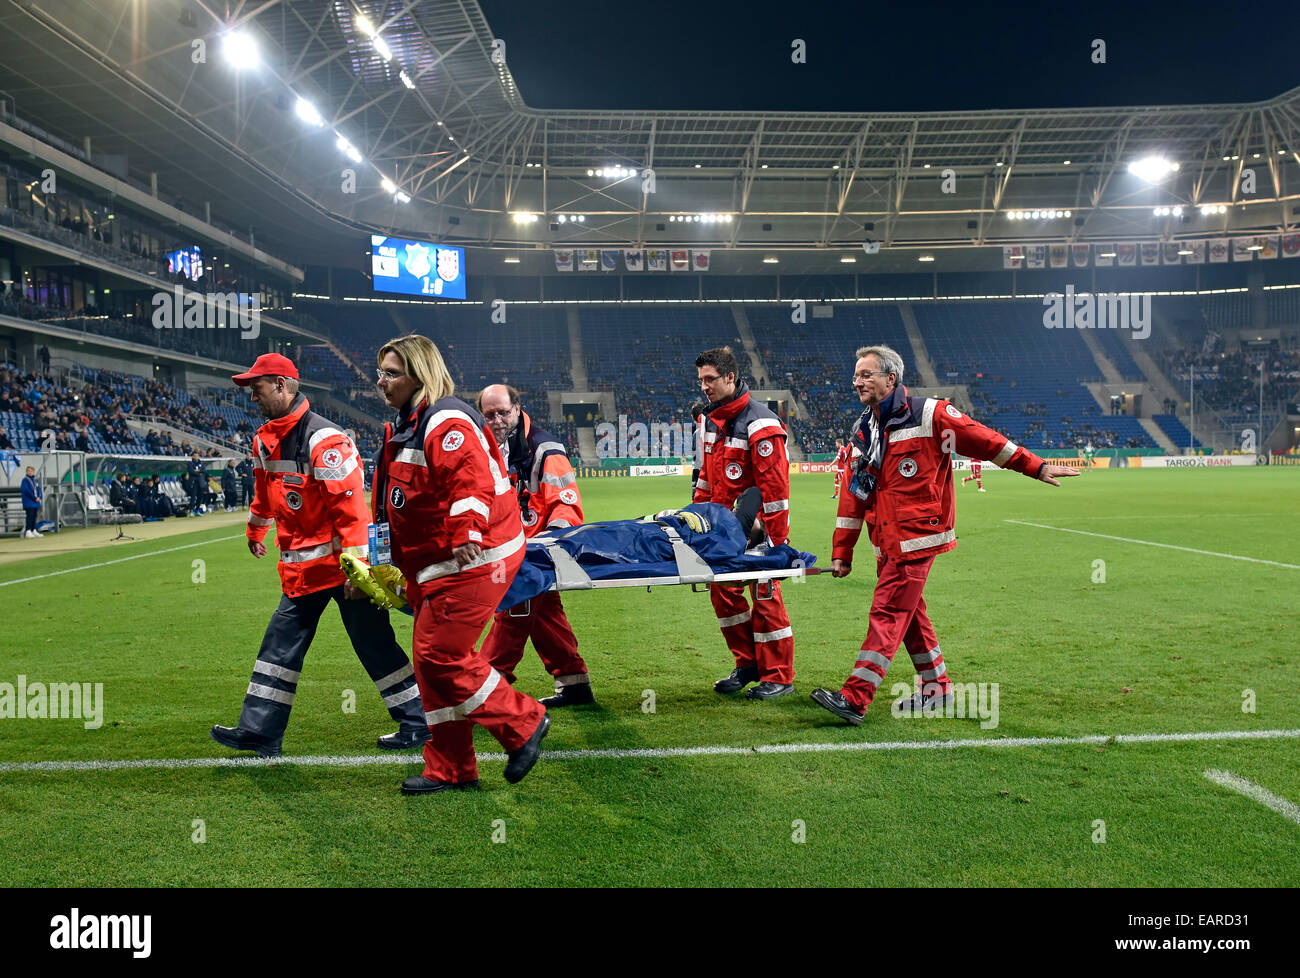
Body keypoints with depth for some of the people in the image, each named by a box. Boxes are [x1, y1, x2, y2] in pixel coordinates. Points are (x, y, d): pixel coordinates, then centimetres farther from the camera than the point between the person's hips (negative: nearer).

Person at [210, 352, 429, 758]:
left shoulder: (322, 439, -19)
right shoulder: (265, 440, 9)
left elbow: (350, 505, -23)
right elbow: (265, 490, 29)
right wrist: (254, 531, 42)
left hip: (341, 559, -8)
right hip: (300, 567, 8)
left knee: (374, 644, -1)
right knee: (281, 644, 10)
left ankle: (418, 722, 11)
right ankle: (259, 730, 18)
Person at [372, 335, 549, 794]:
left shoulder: (445, 422, -16)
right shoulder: (406, 425, 18)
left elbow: (473, 480, -31)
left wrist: (467, 536, -43)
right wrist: (402, 566, 30)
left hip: (470, 562, -11)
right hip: (433, 567, 11)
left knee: (440, 655, -10)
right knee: (430, 658, 11)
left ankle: (523, 724, 7)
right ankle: (449, 769, 20)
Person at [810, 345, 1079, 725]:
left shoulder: (929, 415, -7)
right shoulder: (862, 431, 13)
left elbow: (985, 440, -2)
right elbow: (854, 494, 13)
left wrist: (1036, 467, 1)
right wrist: (842, 552, 11)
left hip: (915, 538, -7)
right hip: (886, 543, 7)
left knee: (887, 614, -11)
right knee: (909, 615, 14)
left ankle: (855, 699, -13)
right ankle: (937, 688, 29)